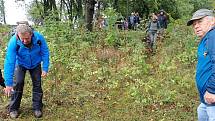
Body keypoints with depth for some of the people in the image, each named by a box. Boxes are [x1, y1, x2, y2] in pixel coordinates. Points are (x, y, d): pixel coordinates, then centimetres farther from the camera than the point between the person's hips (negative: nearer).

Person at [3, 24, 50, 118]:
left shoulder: (39, 38, -33)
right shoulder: (13, 42, -35)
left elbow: (45, 53, -16)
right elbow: (9, 62, -35)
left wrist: (45, 68, -20)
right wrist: (8, 83, -36)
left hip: (35, 64, 1)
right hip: (20, 64, -1)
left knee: (37, 84, 1)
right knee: (17, 84, -10)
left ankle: (37, 108, 15)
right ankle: (13, 109, 6)